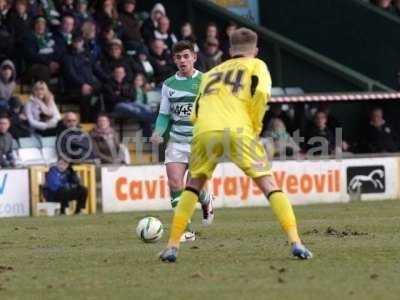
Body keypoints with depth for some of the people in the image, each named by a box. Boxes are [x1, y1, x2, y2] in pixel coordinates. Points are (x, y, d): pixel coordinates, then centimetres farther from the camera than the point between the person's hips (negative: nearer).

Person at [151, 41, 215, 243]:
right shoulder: (169, 85, 8)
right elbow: (164, 115, 13)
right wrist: (158, 132, -6)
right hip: (177, 141, 3)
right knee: (174, 183, -13)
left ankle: (206, 203, 36)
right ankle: (187, 231, -7)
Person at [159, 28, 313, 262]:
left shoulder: (211, 74, 33)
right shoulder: (256, 66, 21)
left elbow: (195, 114, 26)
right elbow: (261, 93, -1)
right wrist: (255, 127, 9)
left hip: (204, 130, 3)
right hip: (238, 129, -3)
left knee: (194, 186, 22)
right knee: (269, 184, 2)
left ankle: (173, 246, 14)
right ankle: (295, 242, -10)